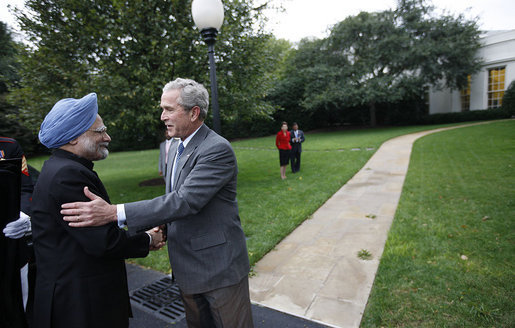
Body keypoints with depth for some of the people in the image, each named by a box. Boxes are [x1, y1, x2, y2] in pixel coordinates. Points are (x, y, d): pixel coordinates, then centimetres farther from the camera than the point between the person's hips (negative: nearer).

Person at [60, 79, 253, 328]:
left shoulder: (218, 149, -21)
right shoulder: (175, 147, 9)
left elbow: (186, 200, -31)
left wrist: (114, 213, -32)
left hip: (219, 267, -8)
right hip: (187, 267, 8)